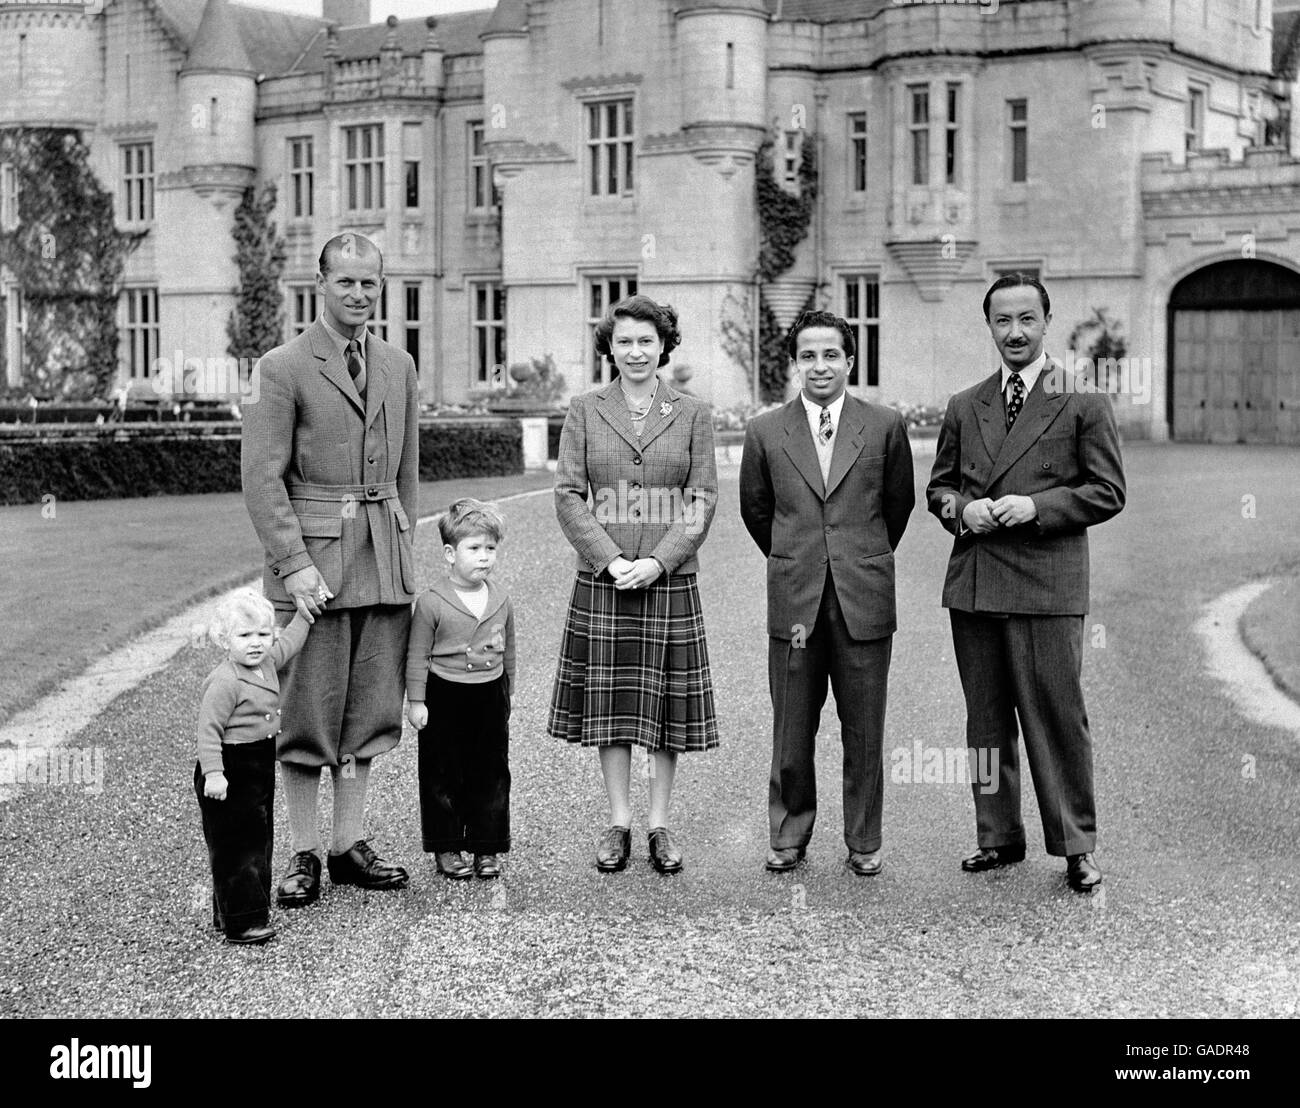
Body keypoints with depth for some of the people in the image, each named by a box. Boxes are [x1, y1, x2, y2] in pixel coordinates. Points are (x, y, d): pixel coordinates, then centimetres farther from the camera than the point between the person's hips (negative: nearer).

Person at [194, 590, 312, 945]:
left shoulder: (268, 662, 5)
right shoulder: (224, 682, -21)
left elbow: (289, 641, 26)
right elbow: (208, 728, -23)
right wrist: (212, 772, -28)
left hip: (261, 768, 9)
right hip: (231, 770, -9)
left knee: (260, 840, 15)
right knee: (235, 846, -4)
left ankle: (242, 911, 26)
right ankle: (240, 921, 0)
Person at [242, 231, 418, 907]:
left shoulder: (398, 367, 12)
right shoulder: (282, 369, -5)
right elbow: (263, 478, -10)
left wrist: (403, 547, 14)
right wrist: (293, 563, -17)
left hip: (384, 561, 5)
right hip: (311, 555, -5)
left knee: (367, 711, 10)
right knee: (308, 714, 0)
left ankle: (350, 847, 21)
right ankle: (304, 856, 11)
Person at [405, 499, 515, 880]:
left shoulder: (501, 600, 4)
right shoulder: (431, 602, -9)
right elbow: (418, 655, -5)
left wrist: (505, 695, 19)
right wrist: (416, 701, -7)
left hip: (490, 697, 4)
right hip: (445, 696, -4)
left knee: (491, 774, 6)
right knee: (444, 776, 4)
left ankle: (487, 848, 17)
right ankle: (446, 848, 15)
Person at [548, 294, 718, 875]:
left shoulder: (692, 414, 5)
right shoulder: (584, 411, 5)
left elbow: (703, 499, 0)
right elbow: (568, 495, 0)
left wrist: (658, 561, -12)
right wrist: (610, 558, -12)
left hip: (670, 581, 0)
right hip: (602, 580, 0)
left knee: (667, 703, 5)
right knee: (609, 703, 4)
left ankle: (659, 823, 16)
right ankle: (618, 822, 15)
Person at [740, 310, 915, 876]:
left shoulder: (886, 426, 1)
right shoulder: (765, 432, 3)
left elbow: (899, 503, 14)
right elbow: (755, 509, 16)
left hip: (864, 601, 0)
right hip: (794, 600, 1)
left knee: (864, 733, 6)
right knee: (791, 730, 6)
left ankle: (864, 841, 20)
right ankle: (788, 835, 22)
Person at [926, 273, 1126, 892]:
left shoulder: (1083, 403, 1)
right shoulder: (964, 407, 14)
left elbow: (1108, 492, -1)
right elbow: (938, 486, 19)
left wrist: (1036, 505, -14)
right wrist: (962, 509, -4)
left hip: (1047, 584, -4)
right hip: (973, 583, 5)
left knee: (1058, 717, -2)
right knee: (986, 720, 10)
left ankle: (1076, 846, 9)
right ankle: (998, 837, 21)